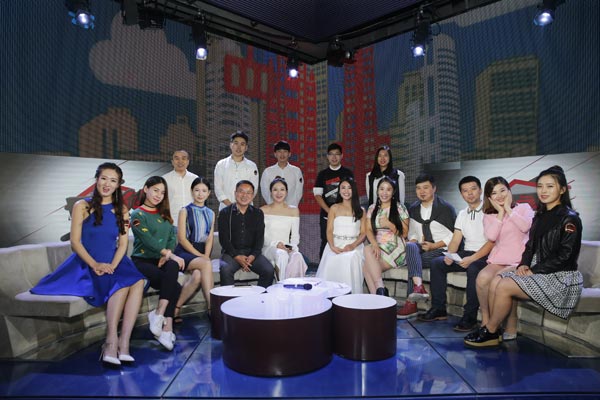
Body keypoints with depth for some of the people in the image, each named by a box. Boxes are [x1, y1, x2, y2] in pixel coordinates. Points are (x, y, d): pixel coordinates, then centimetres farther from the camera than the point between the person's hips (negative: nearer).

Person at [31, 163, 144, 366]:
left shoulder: (121, 210, 13)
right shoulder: (82, 206, 4)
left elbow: (122, 244, 6)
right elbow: (75, 242, -3)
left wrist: (112, 265, -12)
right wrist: (95, 265, -15)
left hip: (114, 263, 3)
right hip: (87, 263, -3)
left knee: (138, 281, -31)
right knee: (122, 284, -33)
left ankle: (123, 341, -34)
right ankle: (113, 341, -31)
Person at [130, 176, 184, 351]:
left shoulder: (164, 214, 19)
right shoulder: (137, 215, 0)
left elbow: (172, 237, 10)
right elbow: (148, 241, -12)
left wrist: (167, 254, -10)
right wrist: (171, 255, -19)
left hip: (162, 259, 4)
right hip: (142, 260, -4)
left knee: (173, 267, -31)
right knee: (174, 287, -27)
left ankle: (159, 315, -31)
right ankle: (167, 326, -19)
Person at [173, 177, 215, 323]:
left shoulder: (210, 214, 17)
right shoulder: (185, 211, 4)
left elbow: (209, 239, 9)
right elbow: (181, 238, -4)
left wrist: (206, 256, -10)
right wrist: (199, 256, -12)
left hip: (202, 253, 4)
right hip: (184, 252, -3)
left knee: (198, 275, -32)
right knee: (206, 264, -34)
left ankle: (176, 309, -21)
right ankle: (212, 307, -32)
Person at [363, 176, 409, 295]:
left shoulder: (400, 208, 3)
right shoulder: (372, 208, 14)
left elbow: (404, 233, 1)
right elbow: (369, 230, 5)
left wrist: (389, 224, -16)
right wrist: (374, 244, -14)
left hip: (395, 250, -4)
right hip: (378, 248, 4)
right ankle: (378, 294, -27)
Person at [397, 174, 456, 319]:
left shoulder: (446, 208, -2)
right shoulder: (413, 209, 14)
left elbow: (454, 235, -3)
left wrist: (434, 245, -13)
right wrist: (413, 242, -4)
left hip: (440, 250, -4)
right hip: (421, 248, 4)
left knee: (412, 261, -29)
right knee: (410, 246, -31)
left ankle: (411, 304, -28)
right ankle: (418, 288, -43)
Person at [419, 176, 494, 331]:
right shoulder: (462, 214, 15)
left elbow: (492, 242, -16)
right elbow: (455, 240, 10)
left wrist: (472, 259, -26)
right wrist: (450, 255, -11)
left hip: (485, 256, -7)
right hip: (467, 253, 7)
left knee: (473, 268, -37)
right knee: (436, 263, -11)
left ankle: (470, 316, -25)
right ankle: (438, 309, -6)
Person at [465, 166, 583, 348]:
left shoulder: (569, 218, -10)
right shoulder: (540, 216, 14)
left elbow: (564, 256, -16)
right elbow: (530, 246, 16)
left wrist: (533, 271, -16)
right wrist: (524, 264, -4)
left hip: (560, 277, -7)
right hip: (537, 272, 7)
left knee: (504, 286, -23)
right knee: (496, 281, -15)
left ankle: (490, 332, -6)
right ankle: (494, 330, -11)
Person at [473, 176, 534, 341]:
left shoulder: (524, 208, 12)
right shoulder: (489, 216, 17)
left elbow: (526, 227, -12)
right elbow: (491, 236, -4)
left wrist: (508, 208, -2)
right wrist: (500, 213, 0)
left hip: (519, 261, -2)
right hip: (498, 260, 3)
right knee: (482, 278, -30)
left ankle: (511, 325, -18)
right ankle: (486, 320, -15)